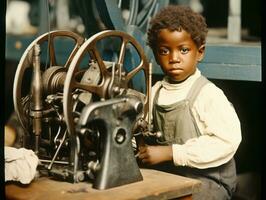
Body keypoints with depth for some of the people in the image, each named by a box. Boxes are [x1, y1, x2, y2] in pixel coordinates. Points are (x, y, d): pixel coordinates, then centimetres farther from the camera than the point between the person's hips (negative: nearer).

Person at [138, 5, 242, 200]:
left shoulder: (208, 94, -13)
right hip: (164, 175, 5)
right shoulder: (156, 91, 7)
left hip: (206, 179, -5)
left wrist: (170, 153, -22)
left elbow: (227, 141, -22)